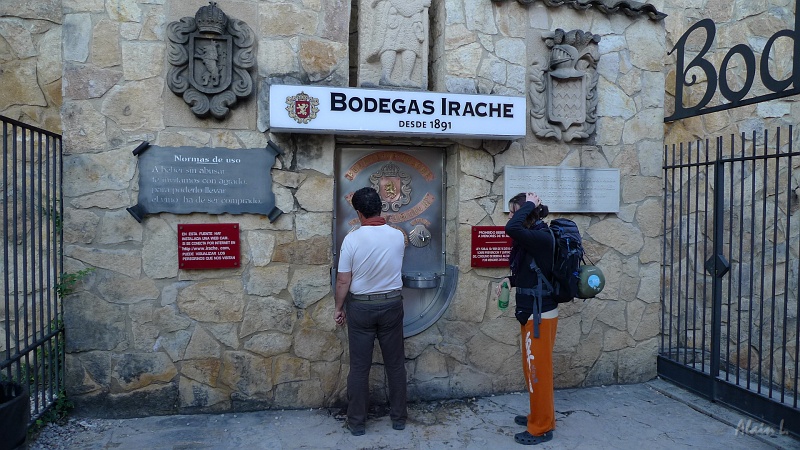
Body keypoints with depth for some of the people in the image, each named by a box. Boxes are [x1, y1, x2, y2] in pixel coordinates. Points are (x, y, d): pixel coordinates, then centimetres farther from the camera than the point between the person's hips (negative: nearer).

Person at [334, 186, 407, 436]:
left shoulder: (352, 238, -15)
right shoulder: (398, 236, -6)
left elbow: (343, 281, -12)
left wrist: (339, 308, 4)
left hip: (361, 306, -2)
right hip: (391, 304, 2)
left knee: (359, 367, 7)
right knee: (395, 364, 13)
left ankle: (357, 422, 17)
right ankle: (398, 416, 23)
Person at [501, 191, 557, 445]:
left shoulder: (542, 237, -21)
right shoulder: (533, 237, 9)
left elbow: (511, 229, -38)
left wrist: (529, 205, -23)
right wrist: (511, 281, 6)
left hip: (539, 314, -10)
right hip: (532, 312, 10)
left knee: (538, 370, 3)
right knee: (534, 369, 20)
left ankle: (541, 428, 17)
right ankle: (540, 416, 36)